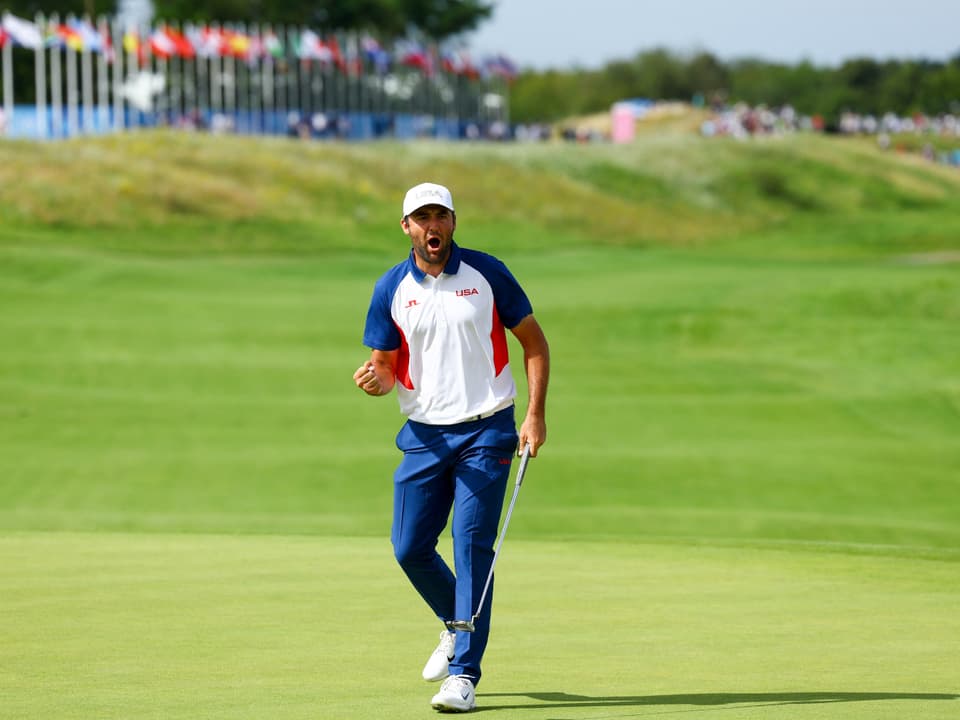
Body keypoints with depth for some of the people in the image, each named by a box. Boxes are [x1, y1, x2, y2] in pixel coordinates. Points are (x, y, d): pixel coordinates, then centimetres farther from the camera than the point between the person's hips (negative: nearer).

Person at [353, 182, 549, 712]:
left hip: (487, 431, -3)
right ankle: (456, 626, 32)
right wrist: (374, 380, -18)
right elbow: (386, 364, 7)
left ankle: (464, 674, -10)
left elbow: (534, 341, 3)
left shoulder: (486, 273, -2)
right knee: (409, 547, 3)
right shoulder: (391, 289, 3)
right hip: (425, 434, 3)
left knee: (472, 545, -11)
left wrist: (536, 415, -6)